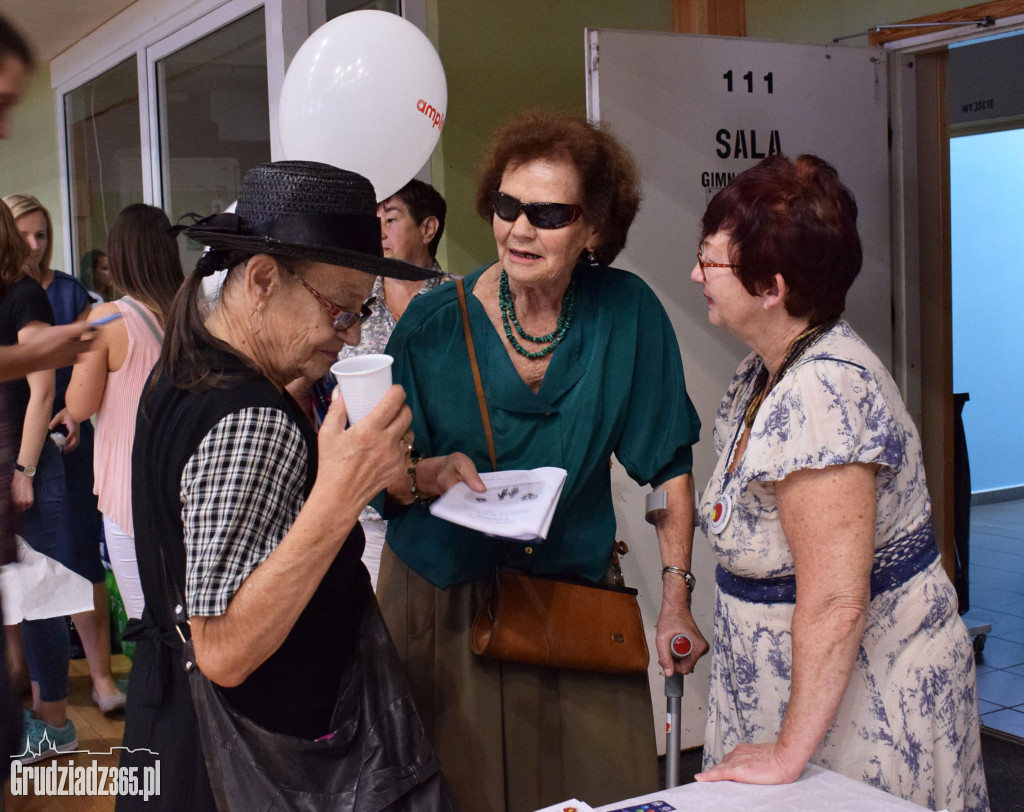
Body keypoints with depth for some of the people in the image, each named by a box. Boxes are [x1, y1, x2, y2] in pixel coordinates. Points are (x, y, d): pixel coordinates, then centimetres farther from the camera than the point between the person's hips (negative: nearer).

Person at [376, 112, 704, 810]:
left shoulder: (628, 314, -8)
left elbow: (669, 464, -1)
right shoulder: (433, 325, -10)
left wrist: (677, 601, -5)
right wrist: (430, 477, -27)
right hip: (444, 601, 0)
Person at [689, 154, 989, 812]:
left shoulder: (821, 393, -29)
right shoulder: (769, 368, 3)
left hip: (866, 682, -9)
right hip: (794, 673, 9)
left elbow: (835, 604, -31)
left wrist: (789, 755, -23)